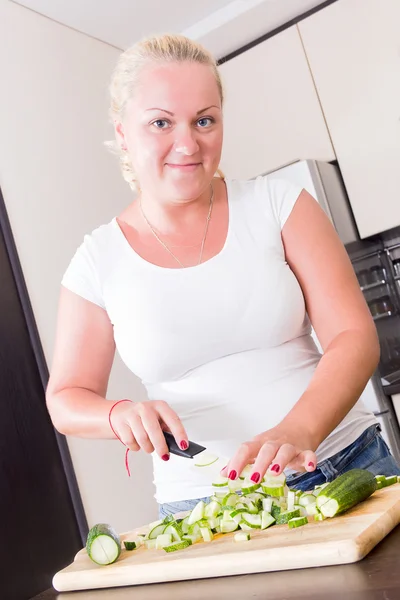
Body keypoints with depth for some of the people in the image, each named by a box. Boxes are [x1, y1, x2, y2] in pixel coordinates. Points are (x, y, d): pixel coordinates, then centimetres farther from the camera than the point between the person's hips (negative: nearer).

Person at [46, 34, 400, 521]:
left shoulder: (277, 205, -4)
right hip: (199, 500, 0)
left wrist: (299, 431, -26)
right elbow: (66, 398, 6)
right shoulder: (98, 261, -3)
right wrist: (120, 414, -16)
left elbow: (354, 335, -9)